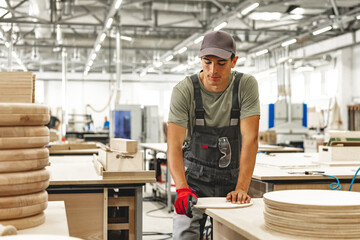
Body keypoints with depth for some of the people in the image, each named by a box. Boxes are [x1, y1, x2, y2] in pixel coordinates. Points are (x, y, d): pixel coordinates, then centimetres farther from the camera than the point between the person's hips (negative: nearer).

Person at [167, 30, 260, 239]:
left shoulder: (246, 85, -13)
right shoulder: (184, 91, -15)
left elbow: (250, 140, -19)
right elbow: (174, 145, -22)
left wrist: (242, 188, -29)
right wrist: (182, 189, -38)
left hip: (233, 177, 1)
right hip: (195, 177, -1)